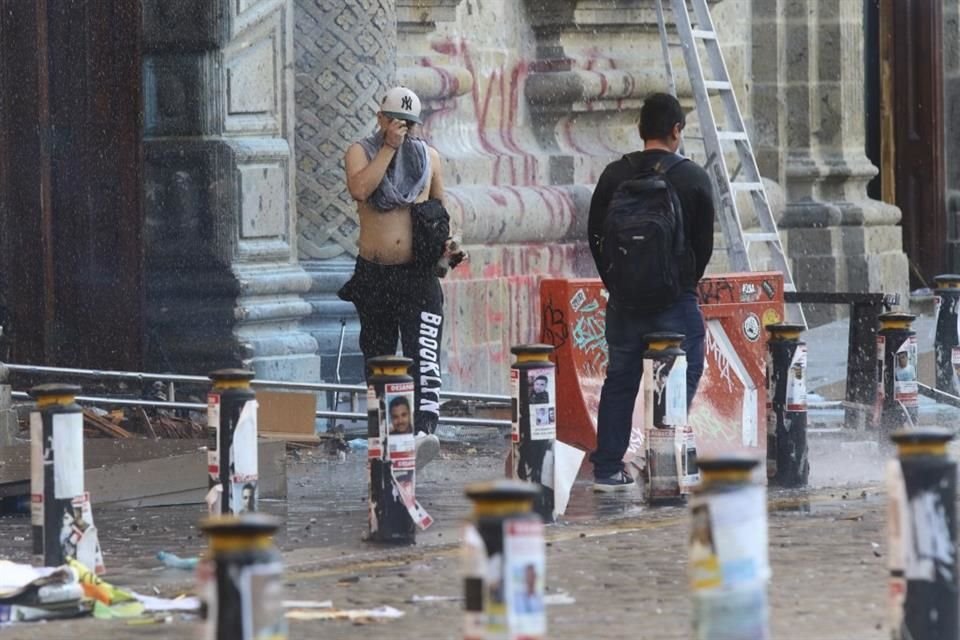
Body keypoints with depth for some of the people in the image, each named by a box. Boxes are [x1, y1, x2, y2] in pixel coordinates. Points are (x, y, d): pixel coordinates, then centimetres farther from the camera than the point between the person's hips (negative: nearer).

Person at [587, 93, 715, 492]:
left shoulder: (615, 175, 3)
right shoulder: (694, 178, -5)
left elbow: (596, 235, 6)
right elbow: (704, 243, 0)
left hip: (624, 298, 3)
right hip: (676, 302, -3)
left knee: (619, 382, 12)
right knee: (679, 383, 4)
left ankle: (608, 469, 11)